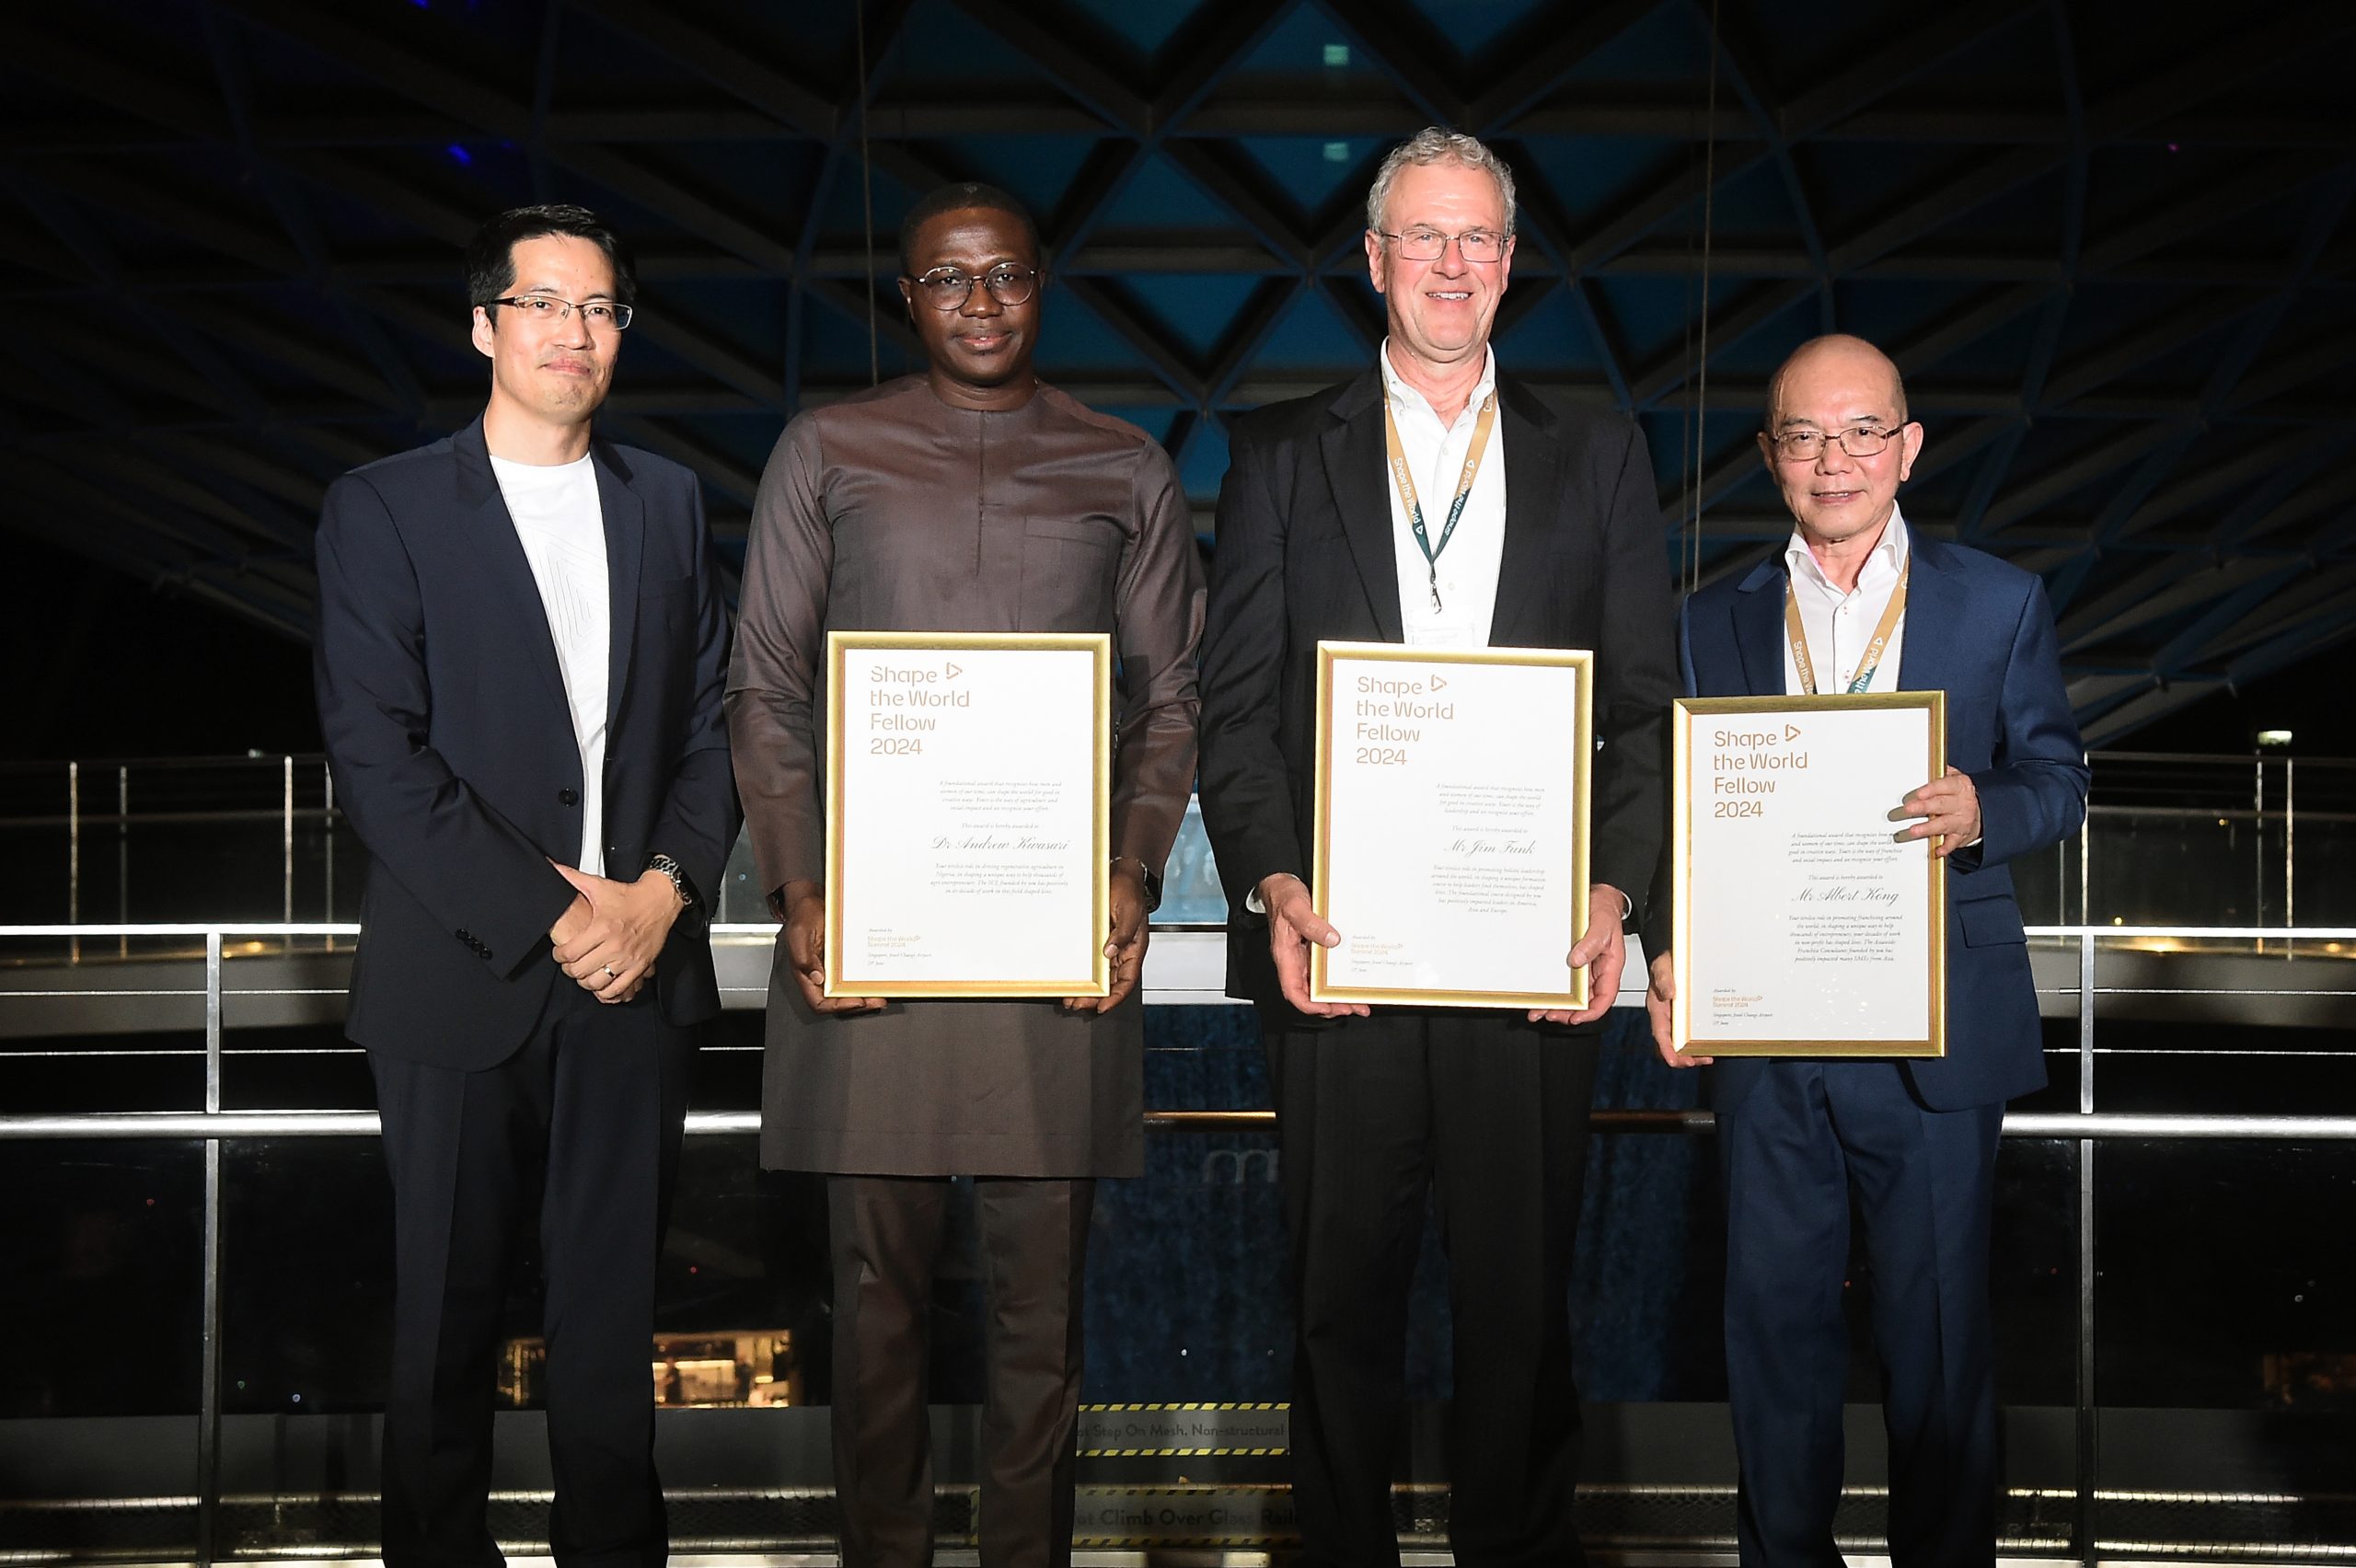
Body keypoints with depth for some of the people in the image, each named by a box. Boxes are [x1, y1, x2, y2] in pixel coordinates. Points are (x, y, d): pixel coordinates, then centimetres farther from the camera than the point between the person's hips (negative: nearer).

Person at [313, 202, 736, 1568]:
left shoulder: (670, 502, 12)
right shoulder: (383, 508, 0)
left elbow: (715, 720, 10)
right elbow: (378, 758, -8)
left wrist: (668, 887, -6)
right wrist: (546, 918, -13)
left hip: (639, 976, 3)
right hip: (464, 980, -2)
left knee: (617, 1301, 9)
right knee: (450, 1310, 7)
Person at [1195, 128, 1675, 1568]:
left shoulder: (1599, 459, 11)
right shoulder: (1283, 458, 9)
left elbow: (1646, 707, 6)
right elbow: (1236, 706, 4)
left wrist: (1615, 888, -8)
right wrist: (1270, 883, -11)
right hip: (1340, 950, 0)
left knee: (1525, 1298, 8)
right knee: (1344, 1300, 9)